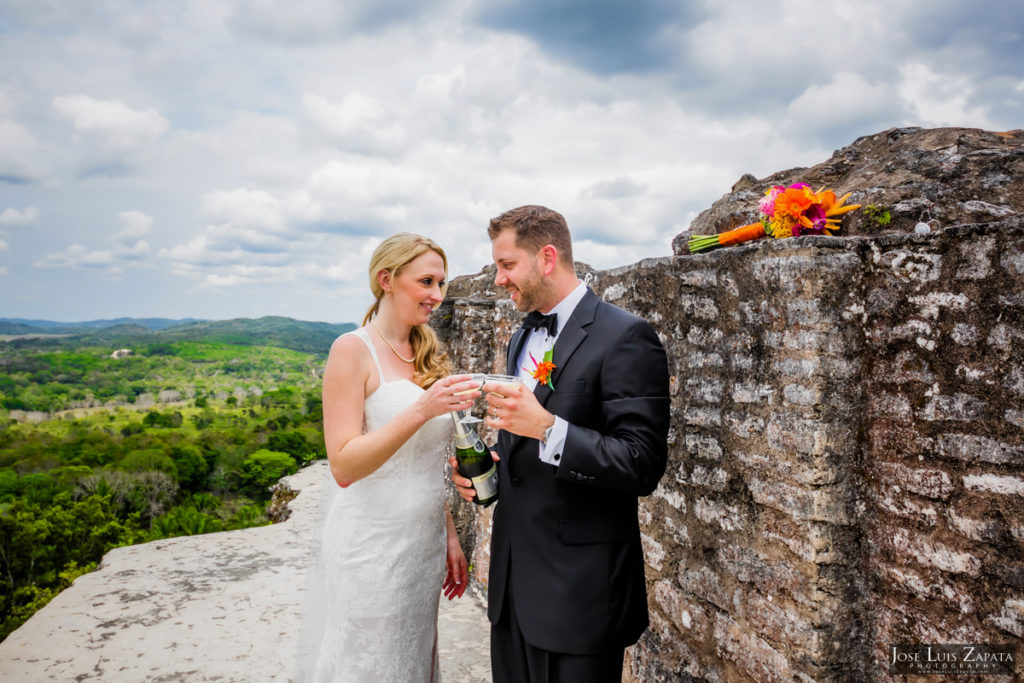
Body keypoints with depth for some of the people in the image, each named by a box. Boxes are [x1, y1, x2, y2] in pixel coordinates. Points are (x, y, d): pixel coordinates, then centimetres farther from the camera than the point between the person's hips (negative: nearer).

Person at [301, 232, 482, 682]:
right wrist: (421, 410, -28)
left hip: (424, 545, 7)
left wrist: (449, 536, 13)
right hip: (372, 551, -6)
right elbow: (343, 467, -19)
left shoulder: (427, 354, 8)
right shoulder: (353, 350, -12)